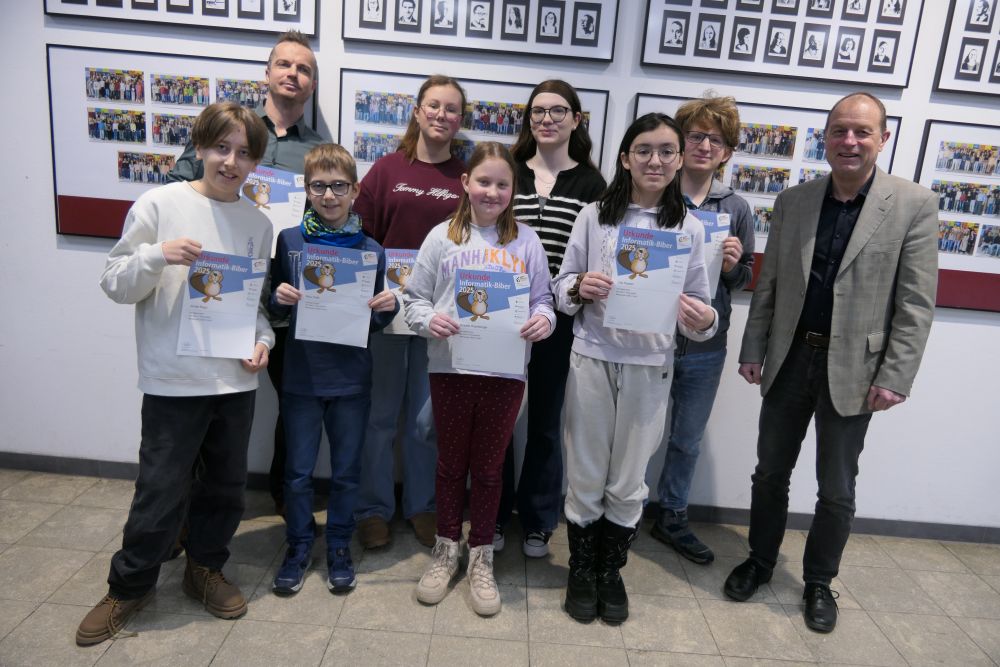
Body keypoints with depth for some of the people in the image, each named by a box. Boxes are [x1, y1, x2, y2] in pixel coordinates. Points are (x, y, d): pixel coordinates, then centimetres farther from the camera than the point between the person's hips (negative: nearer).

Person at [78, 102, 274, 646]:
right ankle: (128, 587, 31)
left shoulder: (258, 223, 6)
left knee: (226, 486, 16)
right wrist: (158, 256, -20)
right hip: (174, 381, -4)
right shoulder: (160, 203, -5)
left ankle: (204, 569, 38)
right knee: (162, 493, 6)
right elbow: (115, 284, -3)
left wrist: (262, 340, -3)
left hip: (237, 379, 4)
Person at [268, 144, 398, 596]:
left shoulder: (371, 250, -1)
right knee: (298, 471, 12)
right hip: (301, 376, 0)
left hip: (351, 378, 0)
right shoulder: (289, 241, -2)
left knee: (346, 471, 13)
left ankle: (339, 547, 32)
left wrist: (388, 307, -15)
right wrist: (281, 299, -17)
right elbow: (275, 311, 4)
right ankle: (298, 546, 32)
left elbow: (376, 323, 5)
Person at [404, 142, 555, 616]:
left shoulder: (526, 241, 4)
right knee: (451, 462, 14)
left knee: (489, 466, 11)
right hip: (450, 366, 0)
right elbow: (414, 296, 3)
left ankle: (481, 558, 29)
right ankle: (446, 550, 33)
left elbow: (542, 299, 6)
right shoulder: (442, 237, 2)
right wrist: (428, 318, -17)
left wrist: (543, 319, -16)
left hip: (505, 370, 0)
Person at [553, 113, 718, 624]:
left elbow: (698, 308, 4)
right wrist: (579, 287, -18)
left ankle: (611, 571, 36)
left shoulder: (689, 227, 2)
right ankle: (581, 570, 33)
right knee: (585, 477, 11)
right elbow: (561, 289, 3)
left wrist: (705, 322, -17)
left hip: (650, 367, 1)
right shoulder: (594, 216, 0)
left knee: (628, 483, 14)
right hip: (592, 360, -1)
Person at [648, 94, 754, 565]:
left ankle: (672, 519, 38)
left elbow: (743, 280, 9)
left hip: (705, 347, 3)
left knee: (688, 440, 18)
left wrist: (732, 265, -12)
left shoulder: (736, 209, 2)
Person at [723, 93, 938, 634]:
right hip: (789, 359, 3)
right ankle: (760, 561, 35)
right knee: (770, 472, 14)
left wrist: (894, 378, -12)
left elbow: (916, 303, -7)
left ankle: (819, 581, 33)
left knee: (837, 489, 11)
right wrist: (753, 350, 3)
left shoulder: (914, 205, -6)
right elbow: (768, 285, 6)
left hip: (853, 369, -2)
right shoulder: (792, 201, 3)